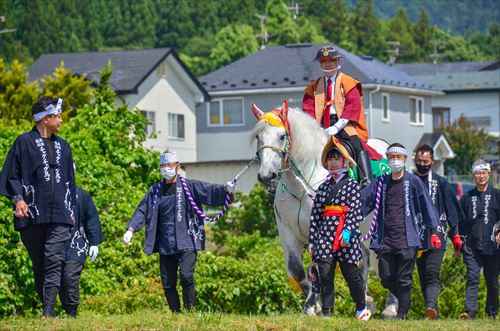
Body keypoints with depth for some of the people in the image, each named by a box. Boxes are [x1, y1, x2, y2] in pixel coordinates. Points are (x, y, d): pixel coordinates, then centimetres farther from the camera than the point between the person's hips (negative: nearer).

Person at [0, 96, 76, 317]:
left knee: (54, 261, -10)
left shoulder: (63, 146, 19)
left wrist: (71, 210, 20)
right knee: (38, 263, 3)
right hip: (33, 214, -3)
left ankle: (48, 312, -16)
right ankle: (43, 306, 12)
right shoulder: (24, 142, 4)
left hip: (59, 216, 3)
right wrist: (18, 198, -12)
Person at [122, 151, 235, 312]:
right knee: (168, 284, 3)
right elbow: (142, 210, 9)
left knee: (186, 276, -21)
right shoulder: (155, 191, 12)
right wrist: (131, 229, -5)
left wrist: (226, 190, -30)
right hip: (165, 245, 4)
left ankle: (190, 311, -11)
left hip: (187, 243, -4)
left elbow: (209, 191, -10)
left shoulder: (189, 186, 2)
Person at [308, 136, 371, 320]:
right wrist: (312, 240, 6)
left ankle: (361, 309, 27)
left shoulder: (352, 186, 3)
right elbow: (315, 215, 11)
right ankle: (327, 313, -2)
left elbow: (356, 212, -9)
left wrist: (348, 231, -22)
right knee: (325, 276, -5)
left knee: (352, 275, 6)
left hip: (347, 238, -3)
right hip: (325, 235, 3)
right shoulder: (323, 188, 14)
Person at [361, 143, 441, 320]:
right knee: (386, 279, 4)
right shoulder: (381, 183, 12)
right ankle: (406, 302, 28)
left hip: (407, 239, -4)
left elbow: (426, 205, 1)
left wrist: (434, 231, -4)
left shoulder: (413, 182, 3)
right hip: (385, 241, 4)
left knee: (403, 280, -5)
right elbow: (363, 202, 10)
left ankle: (402, 314, 3)